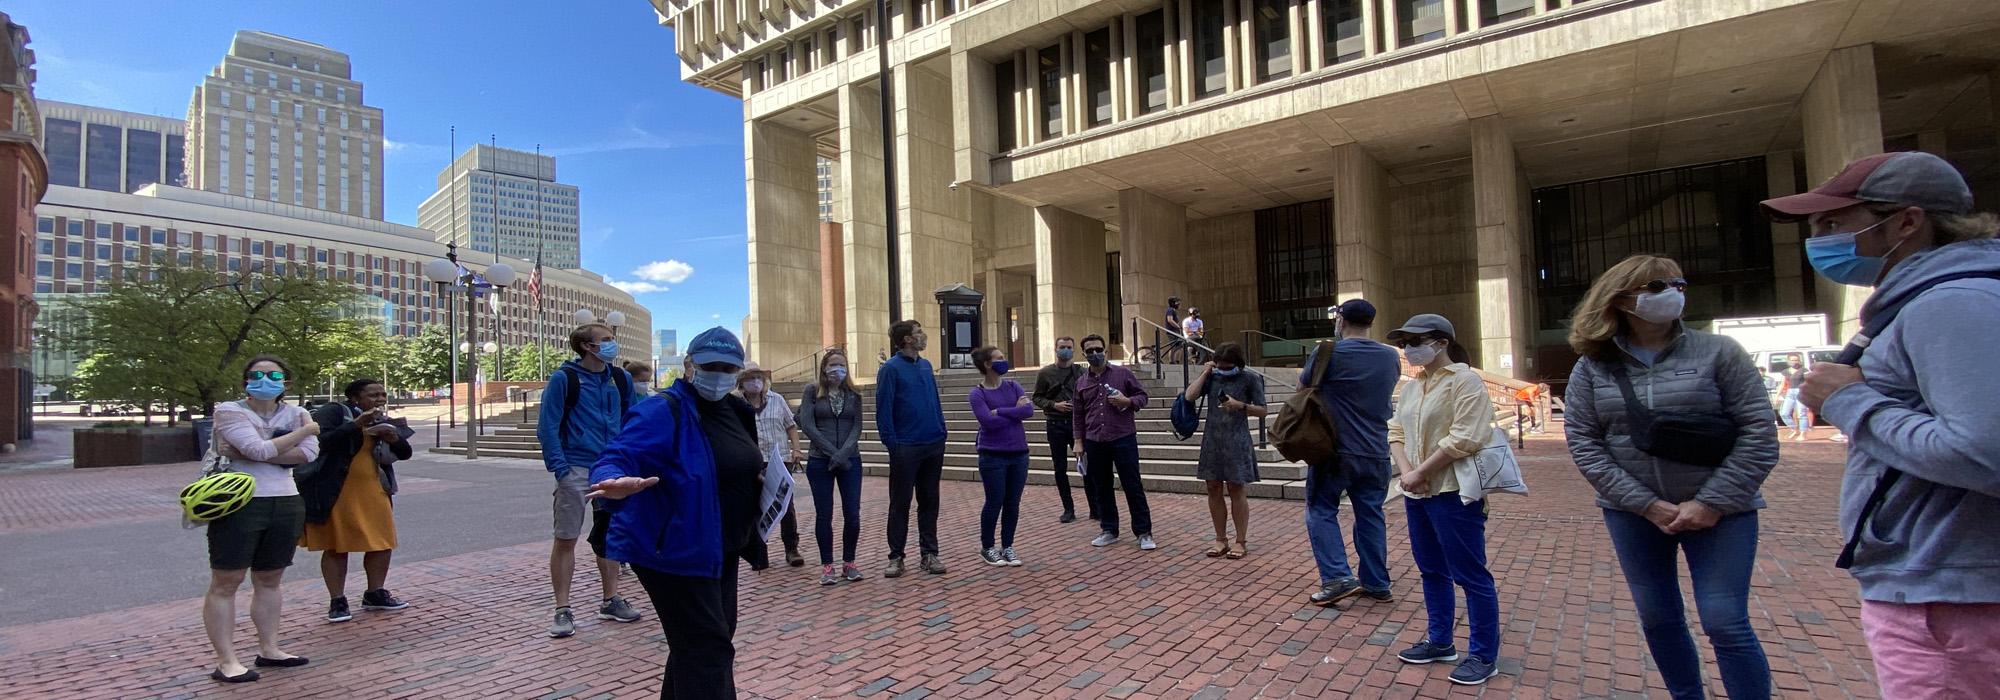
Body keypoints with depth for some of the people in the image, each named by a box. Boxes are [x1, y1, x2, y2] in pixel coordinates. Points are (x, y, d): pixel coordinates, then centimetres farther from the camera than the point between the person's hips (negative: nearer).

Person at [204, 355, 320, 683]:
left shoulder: (296, 413, 6)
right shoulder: (229, 411, -5)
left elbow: (309, 454, -11)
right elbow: (261, 450, -20)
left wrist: (248, 452, -15)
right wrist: (305, 430, -9)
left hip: (286, 505, 4)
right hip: (238, 505, -4)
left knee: (270, 580, 12)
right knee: (225, 583, 0)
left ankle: (268, 649, 20)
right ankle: (226, 660, 4)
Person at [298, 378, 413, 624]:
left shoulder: (383, 422, 13)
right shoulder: (333, 412, -6)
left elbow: (405, 453, 15)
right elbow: (319, 441, -21)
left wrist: (395, 439, -6)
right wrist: (356, 425, -28)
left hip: (373, 491, 6)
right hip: (336, 492, -6)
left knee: (382, 543, 6)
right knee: (336, 546, 3)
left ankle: (375, 594, 21)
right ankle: (337, 602, 13)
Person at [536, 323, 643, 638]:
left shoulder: (620, 379, 7)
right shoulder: (564, 379, -6)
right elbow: (547, 427, -8)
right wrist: (560, 468, -15)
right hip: (576, 471, -5)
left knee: (610, 535, 14)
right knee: (565, 540, 0)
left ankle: (611, 600, 26)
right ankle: (562, 610, 10)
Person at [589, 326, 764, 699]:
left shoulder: (734, 410, 8)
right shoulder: (663, 411, -18)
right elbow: (617, 458, -30)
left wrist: (760, 480, 3)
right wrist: (615, 484, -52)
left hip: (718, 551, 9)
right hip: (674, 551, -9)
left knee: (697, 644, 23)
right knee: (708, 650, -7)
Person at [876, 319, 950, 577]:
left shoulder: (926, 365, 9)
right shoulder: (890, 369, -8)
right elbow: (883, 409, -11)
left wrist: (941, 433, 8)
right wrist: (892, 443, -14)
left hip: (934, 445, 6)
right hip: (906, 448, -5)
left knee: (929, 501, 11)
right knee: (900, 503, 5)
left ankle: (930, 553, 20)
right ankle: (896, 556, 14)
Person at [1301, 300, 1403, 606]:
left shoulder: (1328, 353, -11)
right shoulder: (1391, 357, 4)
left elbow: (1304, 385, 5)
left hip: (1336, 451, -5)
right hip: (1376, 453, 5)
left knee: (1322, 511, 7)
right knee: (1371, 515, 14)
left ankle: (1337, 577, -3)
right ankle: (1377, 584, 19)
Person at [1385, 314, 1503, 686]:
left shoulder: (1465, 381, -11)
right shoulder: (1411, 388, 13)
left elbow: (1464, 439, -20)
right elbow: (1396, 432, 12)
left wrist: (1420, 472, -16)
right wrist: (1405, 471, -6)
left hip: (1453, 492, -8)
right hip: (1416, 493, 8)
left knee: (1470, 574, 0)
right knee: (1432, 571, 17)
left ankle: (1484, 655, 13)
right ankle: (1440, 642, 30)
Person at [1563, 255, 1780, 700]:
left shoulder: (1718, 352, -4)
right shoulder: (1592, 368, -1)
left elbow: (1758, 434, -7)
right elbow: (1583, 443, -5)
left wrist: (1712, 503, -14)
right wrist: (1645, 504, -13)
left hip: (1718, 512, -2)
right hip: (1632, 515, 2)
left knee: (1726, 625, -2)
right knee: (1657, 621, 12)